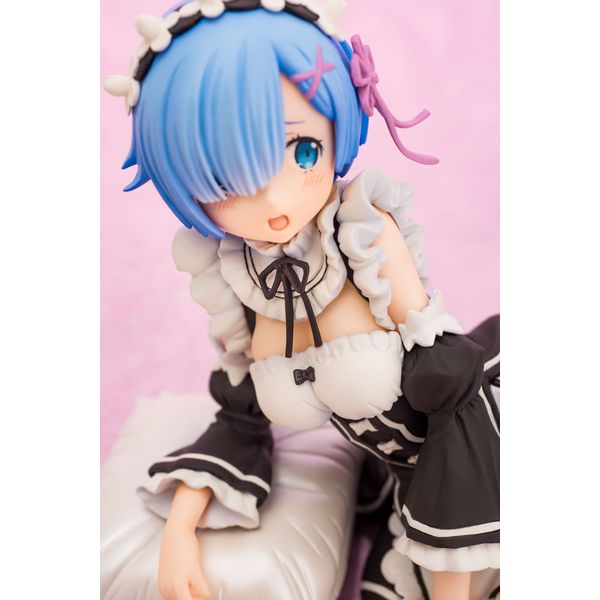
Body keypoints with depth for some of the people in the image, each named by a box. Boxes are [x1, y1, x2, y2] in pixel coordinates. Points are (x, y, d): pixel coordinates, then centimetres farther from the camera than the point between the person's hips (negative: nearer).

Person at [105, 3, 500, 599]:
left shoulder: (366, 231, -24)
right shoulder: (228, 273, -11)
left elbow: (440, 370, -17)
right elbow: (240, 421, 2)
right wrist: (179, 529, -8)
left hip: (459, 441, -3)